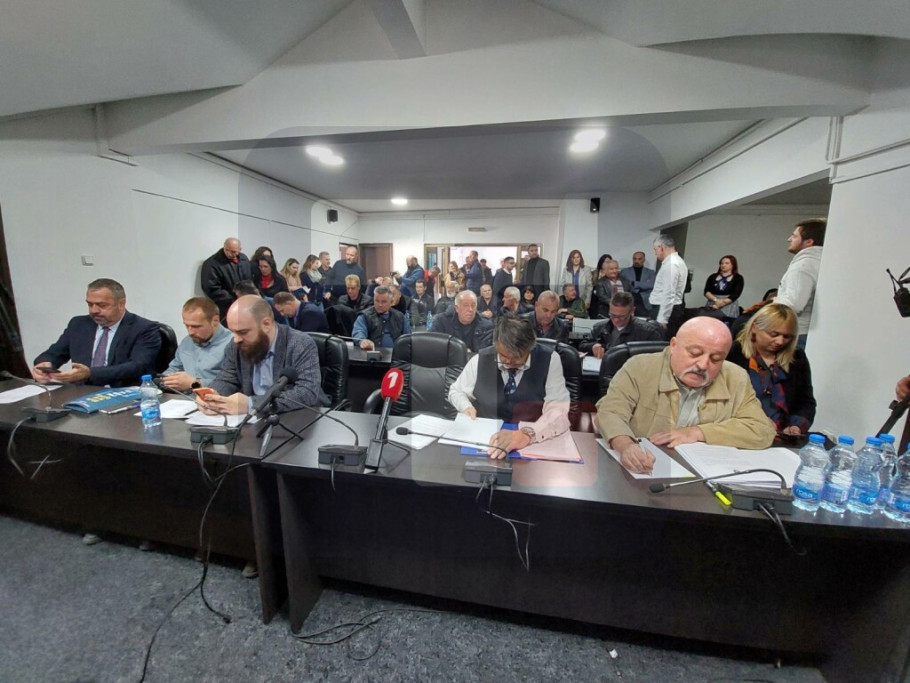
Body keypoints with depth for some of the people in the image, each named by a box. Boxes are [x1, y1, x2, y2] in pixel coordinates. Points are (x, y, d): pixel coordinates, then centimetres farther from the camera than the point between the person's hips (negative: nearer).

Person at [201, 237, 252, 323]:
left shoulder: (244, 258, 8)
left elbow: (251, 279, 17)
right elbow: (212, 289, -17)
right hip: (227, 309, -6)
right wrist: (233, 302, -18)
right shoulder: (212, 264, -13)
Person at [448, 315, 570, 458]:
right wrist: (467, 407, -11)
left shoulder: (549, 360, -11)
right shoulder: (480, 360, -5)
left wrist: (526, 434, -36)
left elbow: (558, 413, -19)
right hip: (483, 438, 1)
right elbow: (456, 391, 10)